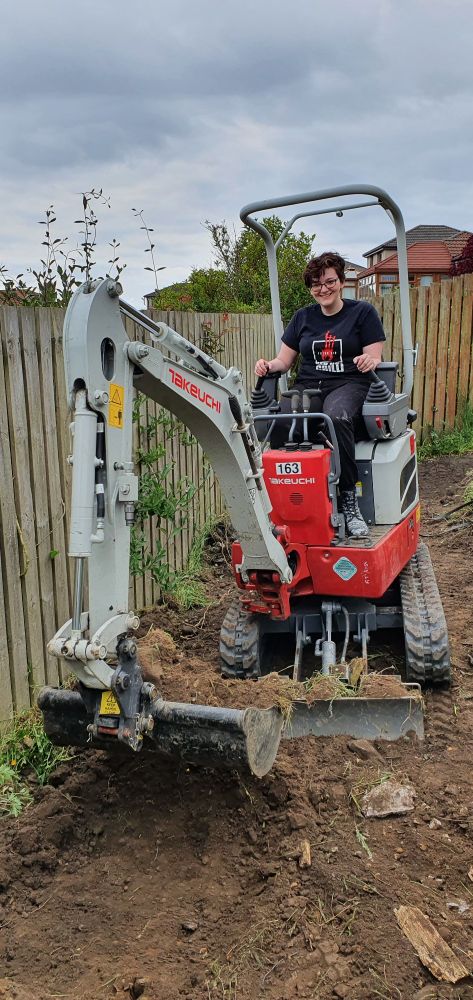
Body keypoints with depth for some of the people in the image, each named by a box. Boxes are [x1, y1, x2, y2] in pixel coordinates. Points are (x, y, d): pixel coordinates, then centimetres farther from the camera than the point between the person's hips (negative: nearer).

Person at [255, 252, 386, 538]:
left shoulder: (362, 311, 11)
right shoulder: (303, 317, 21)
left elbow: (375, 358, 3)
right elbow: (284, 360, 20)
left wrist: (369, 361, -22)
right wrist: (268, 365, -2)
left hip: (348, 384, -3)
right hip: (307, 385, 3)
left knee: (337, 419, -40)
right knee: (280, 422, -32)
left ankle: (349, 500, -32)